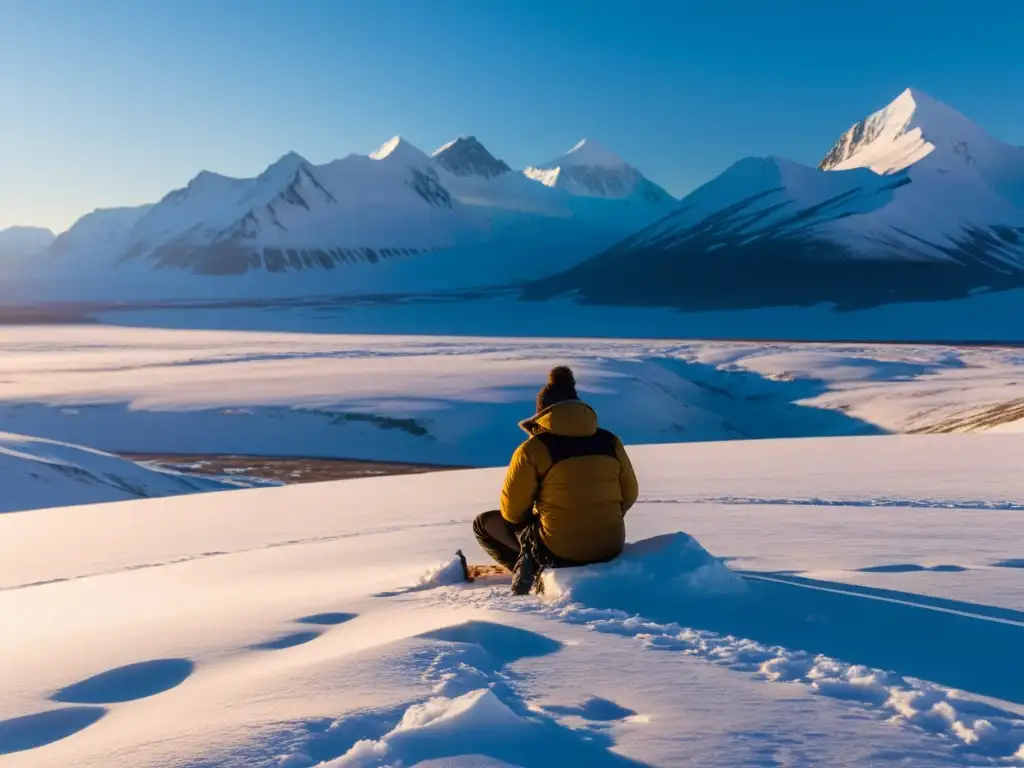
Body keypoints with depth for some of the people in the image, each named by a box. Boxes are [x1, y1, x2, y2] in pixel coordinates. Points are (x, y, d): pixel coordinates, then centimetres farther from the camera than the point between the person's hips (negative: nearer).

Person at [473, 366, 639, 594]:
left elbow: (512, 510, -4)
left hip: (558, 551, -5)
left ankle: (531, 569, 5)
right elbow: (629, 495, 12)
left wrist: (531, 521, 18)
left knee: (484, 523, 16)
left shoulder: (533, 449, -9)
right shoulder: (610, 441, 3)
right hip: (611, 547, 5)